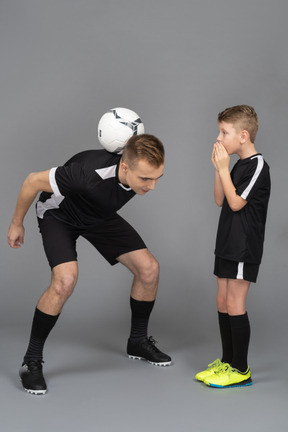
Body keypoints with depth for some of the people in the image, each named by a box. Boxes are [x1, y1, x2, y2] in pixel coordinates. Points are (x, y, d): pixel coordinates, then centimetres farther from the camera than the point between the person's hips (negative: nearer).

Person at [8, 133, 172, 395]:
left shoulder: (148, 168, -27)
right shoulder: (89, 174, -43)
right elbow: (34, 181, -27)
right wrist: (17, 223, -13)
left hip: (99, 215, 6)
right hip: (58, 215, -5)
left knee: (149, 268, -5)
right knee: (65, 280, -28)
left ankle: (138, 341, 18)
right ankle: (32, 361, -11)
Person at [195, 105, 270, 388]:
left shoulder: (257, 166, -13)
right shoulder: (238, 166, 14)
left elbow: (236, 203, -18)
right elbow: (220, 201, 12)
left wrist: (223, 168, -14)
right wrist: (219, 168, 2)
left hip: (245, 248, -9)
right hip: (228, 245, 9)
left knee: (235, 304, -7)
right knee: (223, 302, 12)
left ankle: (241, 370, 1)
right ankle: (227, 362, 22)